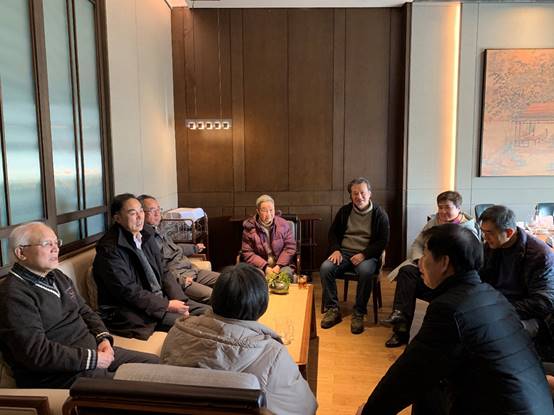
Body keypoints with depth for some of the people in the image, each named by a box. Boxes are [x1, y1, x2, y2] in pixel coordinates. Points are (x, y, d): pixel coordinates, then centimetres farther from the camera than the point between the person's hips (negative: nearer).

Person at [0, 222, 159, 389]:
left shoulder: (58, 276, 14)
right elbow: (36, 352, -23)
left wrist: (104, 338, -1)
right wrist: (92, 359, -20)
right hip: (61, 374, -9)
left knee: (155, 363, 4)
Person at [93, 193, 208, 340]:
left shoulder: (146, 234, 7)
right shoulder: (109, 249, -16)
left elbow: (163, 272, 9)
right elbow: (128, 291, -20)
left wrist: (178, 301, -5)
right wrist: (167, 305, -19)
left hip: (160, 299, 8)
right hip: (127, 310, -8)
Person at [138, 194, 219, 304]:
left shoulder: (158, 230, 15)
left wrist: (194, 248, 43)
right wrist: (178, 279, -24)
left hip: (191, 270, 10)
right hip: (174, 278, -10)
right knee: (211, 295, -26)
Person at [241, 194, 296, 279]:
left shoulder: (283, 224, 3)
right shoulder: (249, 228, -1)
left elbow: (290, 247, 2)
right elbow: (247, 253, -3)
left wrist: (279, 266, -11)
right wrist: (265, 267, -14)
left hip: (281, 264, 1)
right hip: (259, 266, -1)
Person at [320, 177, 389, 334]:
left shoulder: (379, 214, 0)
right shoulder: (344, 211, 9)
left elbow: (383, 241, -2)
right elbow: (333, 232, 17)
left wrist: (364, 254, -15)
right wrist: (336, 249, -3)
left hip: (367, 255, -3)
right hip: (344, 252, 3)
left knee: (365, 271, -36)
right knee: (325, 268, -25)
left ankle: (359, 314, -19)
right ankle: (332, 310, -12)